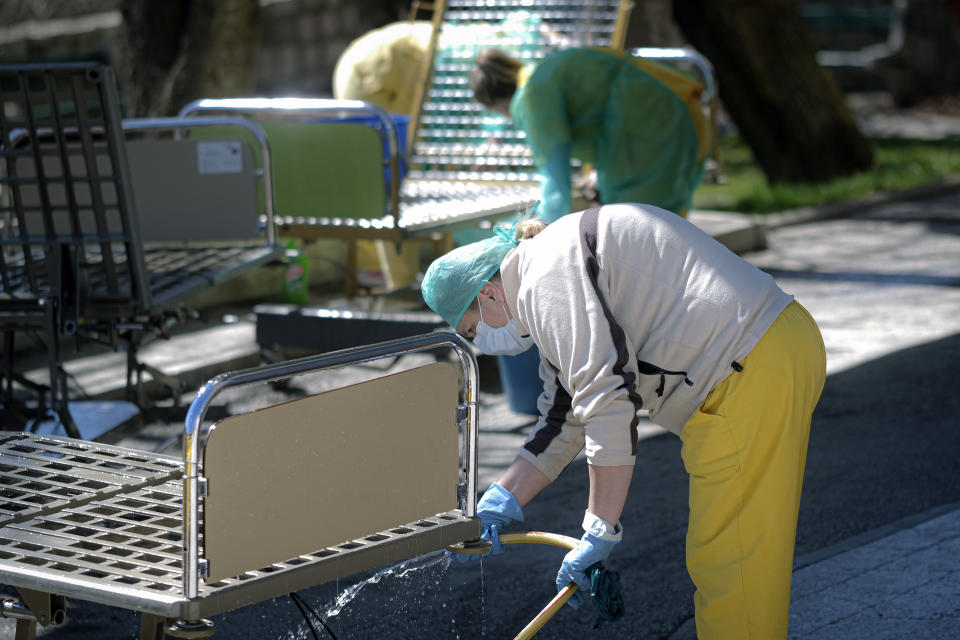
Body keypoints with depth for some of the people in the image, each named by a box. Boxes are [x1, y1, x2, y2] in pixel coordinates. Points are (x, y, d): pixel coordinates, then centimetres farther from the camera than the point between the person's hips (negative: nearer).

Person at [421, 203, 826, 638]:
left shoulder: (548, 277, -13)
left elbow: (608, 398, -20)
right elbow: (564, 420, 25)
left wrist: (599, 532, -16)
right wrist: (502, 501, 19)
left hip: (754, 372, -11)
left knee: (727, 554, -6)